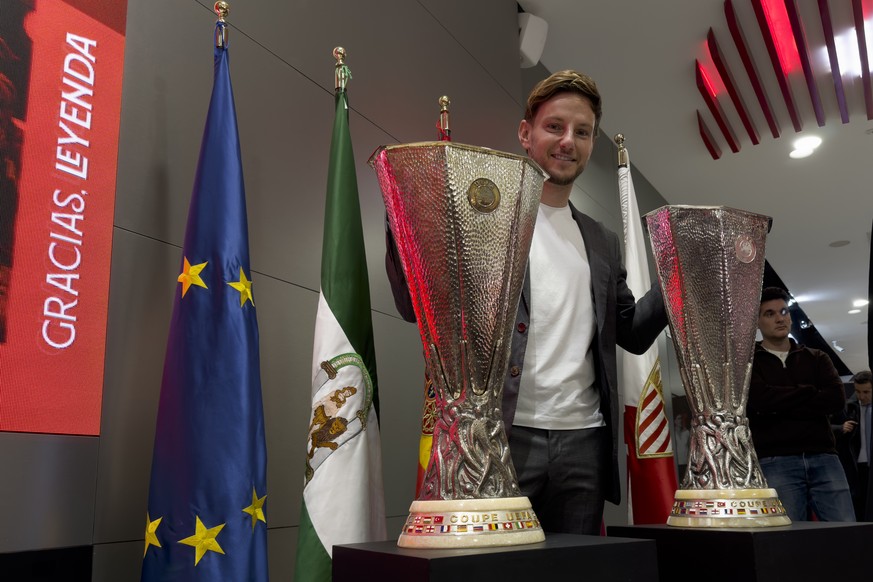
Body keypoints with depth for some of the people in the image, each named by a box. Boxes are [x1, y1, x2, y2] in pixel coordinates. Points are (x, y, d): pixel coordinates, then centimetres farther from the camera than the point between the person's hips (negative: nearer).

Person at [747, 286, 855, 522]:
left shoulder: (816, 358, 19)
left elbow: (837, 398, 0)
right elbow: (760, 399, -11)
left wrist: (781, 404, -6)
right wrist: (809, 392, 0)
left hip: (824, 458, 3)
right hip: (775, 462, -3)